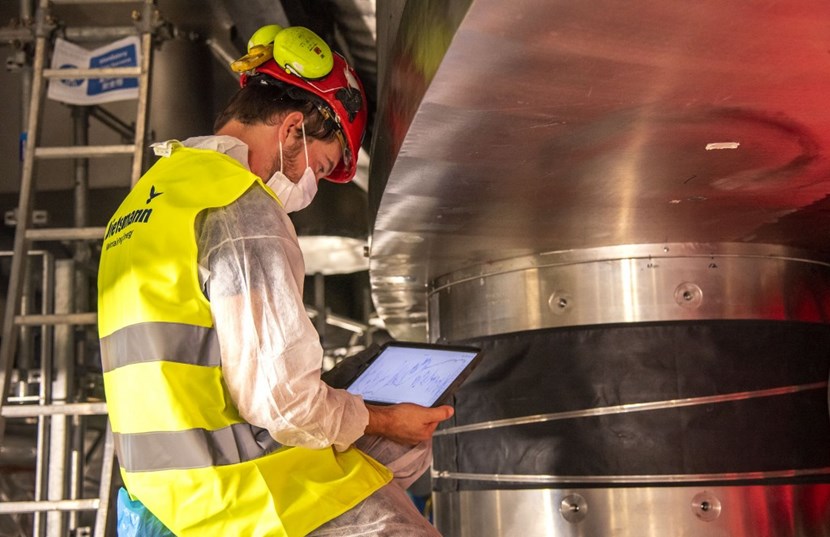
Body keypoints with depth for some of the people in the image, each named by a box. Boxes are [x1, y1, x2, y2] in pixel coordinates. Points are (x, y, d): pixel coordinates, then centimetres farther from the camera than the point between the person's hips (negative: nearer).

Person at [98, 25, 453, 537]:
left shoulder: (146, 197, 14)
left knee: (410, 447, 18)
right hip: (246, 494, -9)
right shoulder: (243, 206, -15)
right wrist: (386, 421, -4)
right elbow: (282, 397, -21)